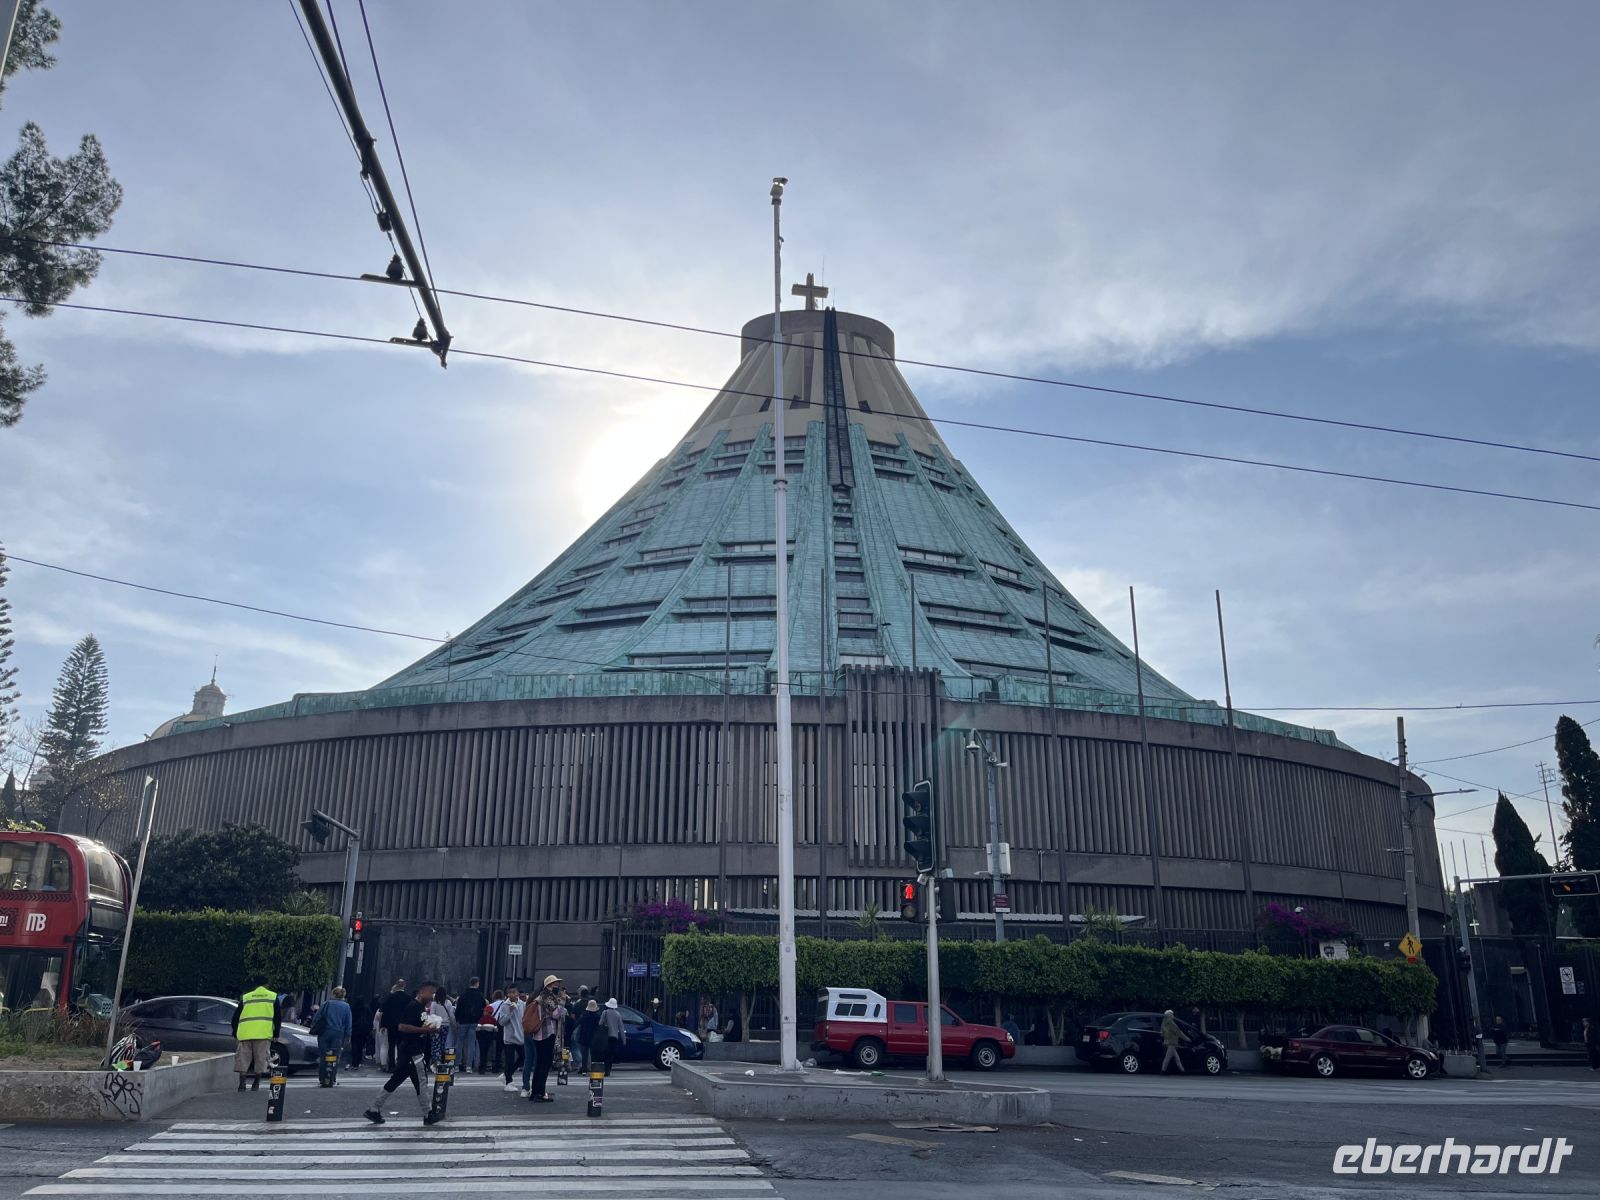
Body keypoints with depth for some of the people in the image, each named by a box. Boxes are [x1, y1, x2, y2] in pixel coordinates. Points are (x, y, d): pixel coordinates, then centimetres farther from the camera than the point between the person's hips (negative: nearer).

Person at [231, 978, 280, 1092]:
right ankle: (256, 1084, 4)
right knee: (261, 1059, 4)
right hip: (263, 1034, -2)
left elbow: (236, 1016, 18)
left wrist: (235, 1032, 26)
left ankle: (242, 1084, 0)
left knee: (243, 1058, 7)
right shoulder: (273, 996, 13)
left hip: (245, 1033, 2)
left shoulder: (245, 997, 19)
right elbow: (278, 1017, 8)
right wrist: (276, 1033, 11)